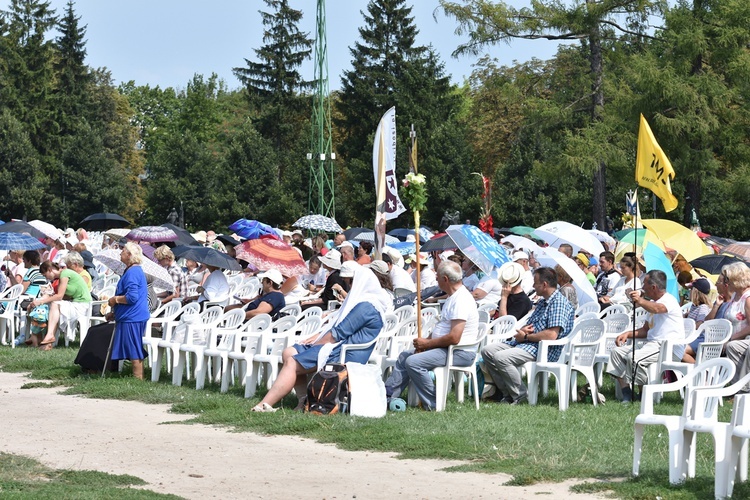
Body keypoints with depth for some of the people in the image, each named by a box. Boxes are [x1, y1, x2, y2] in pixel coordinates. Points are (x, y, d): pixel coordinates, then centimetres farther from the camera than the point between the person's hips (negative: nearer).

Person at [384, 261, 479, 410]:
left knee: (413, 362, -23)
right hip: (446, 348, 11)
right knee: (405, 356, 13)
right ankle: (387, 396, 10)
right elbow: (441, 328, 23)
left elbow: (454, 338, -26)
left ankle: (432, 404, -15)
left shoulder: (461, 300, -20)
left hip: (460, 353, -11)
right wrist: (425, 342, 4)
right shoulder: (453, 297, 16)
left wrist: (426, 343, -14)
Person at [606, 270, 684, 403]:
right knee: (617, 352, 1)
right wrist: (628, 334, 11)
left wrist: (640, 300, -30)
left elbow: (657, 309, -35)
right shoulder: (653, 303, 23)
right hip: (652, 344, 11)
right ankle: (626, 394, -8)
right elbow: (646, 330, 26)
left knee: (633, 357, -30)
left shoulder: (669, 300, -9)